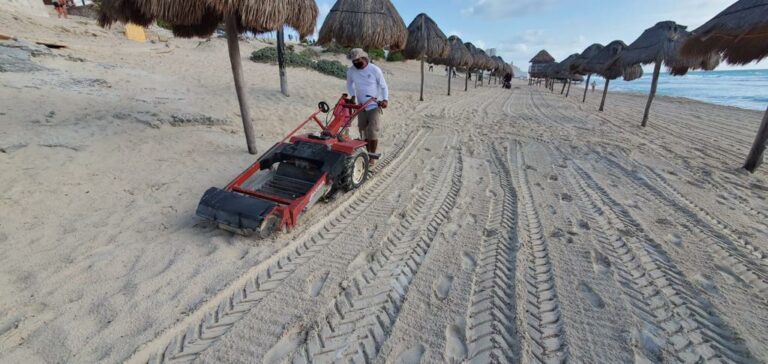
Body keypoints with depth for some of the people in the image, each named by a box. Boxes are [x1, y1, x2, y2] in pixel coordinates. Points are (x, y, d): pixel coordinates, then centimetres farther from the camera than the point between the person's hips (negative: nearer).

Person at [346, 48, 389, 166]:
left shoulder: (375, 70, -13)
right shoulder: (351, 71, -4)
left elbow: (383, 86, -5)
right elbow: (349, 84, 14)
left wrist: (385, 99, -20)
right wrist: (353, 96, -3)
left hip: (374, 106, -4)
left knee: (373, 133, -7)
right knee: (363, 132, 10)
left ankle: (373, 155, 8)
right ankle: (367, 153, 27)